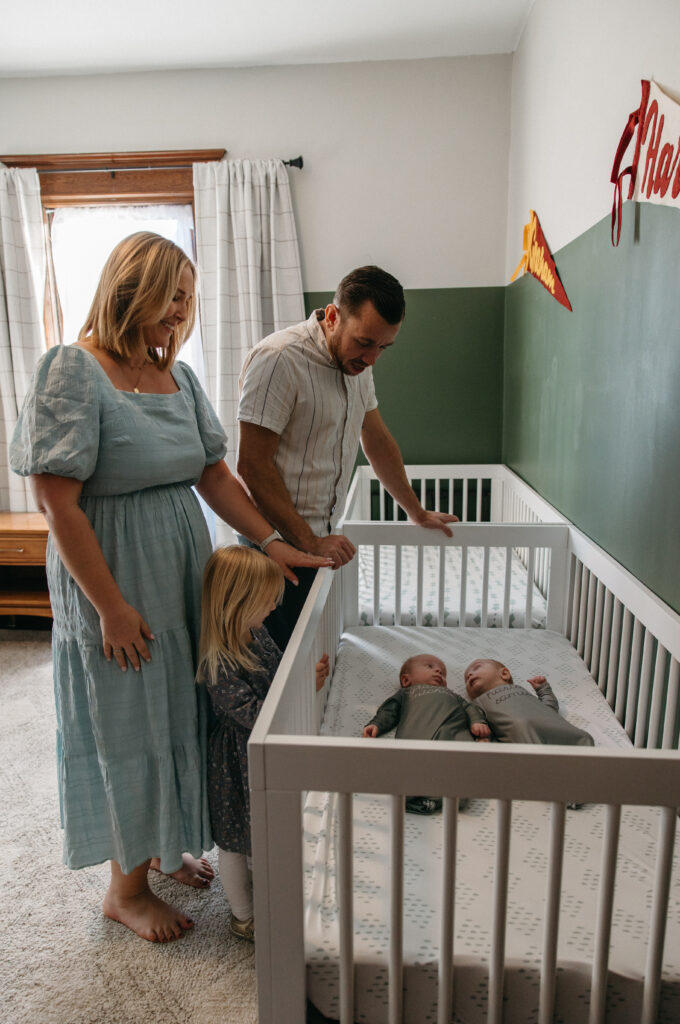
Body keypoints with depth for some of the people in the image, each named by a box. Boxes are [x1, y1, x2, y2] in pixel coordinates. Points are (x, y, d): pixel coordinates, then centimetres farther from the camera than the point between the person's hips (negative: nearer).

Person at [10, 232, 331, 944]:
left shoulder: (176, 374, 7)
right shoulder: (72, 371, -15)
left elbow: (213, 472, 9)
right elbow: (57, 501, -19)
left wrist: (271, 543, 2)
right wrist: (112, 607, -19)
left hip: (182, 572, 7)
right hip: (115, 581, -7)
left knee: (177, 712, 18)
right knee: (129, 726, 7)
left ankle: (164, 848, 43)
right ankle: (126, 888, 32)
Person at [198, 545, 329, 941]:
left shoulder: (256, 632, -5)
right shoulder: (217, 663, -32)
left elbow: (279, 667, 11)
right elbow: (255, 714, -31)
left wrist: (308, 669, -8)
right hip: (239, 761, -8)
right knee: (237, 837, 15)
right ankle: (244, 915, 37)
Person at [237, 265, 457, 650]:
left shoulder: (357, 362, 9)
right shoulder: (278, 359, -18)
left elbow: (378, 441, 19)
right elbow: (253, 466, -19)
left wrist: (419, 514, 24)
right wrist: (309, 542, -19)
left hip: (321, 539, 8)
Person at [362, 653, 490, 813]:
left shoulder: (452, 695, 50)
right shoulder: (406, 693, 42)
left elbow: (469, 708, 33)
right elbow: (389, 711, 26)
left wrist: (478, 722, 9)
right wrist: (375, 725, 5)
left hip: (455, 730, 1)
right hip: (417, 730, -1)